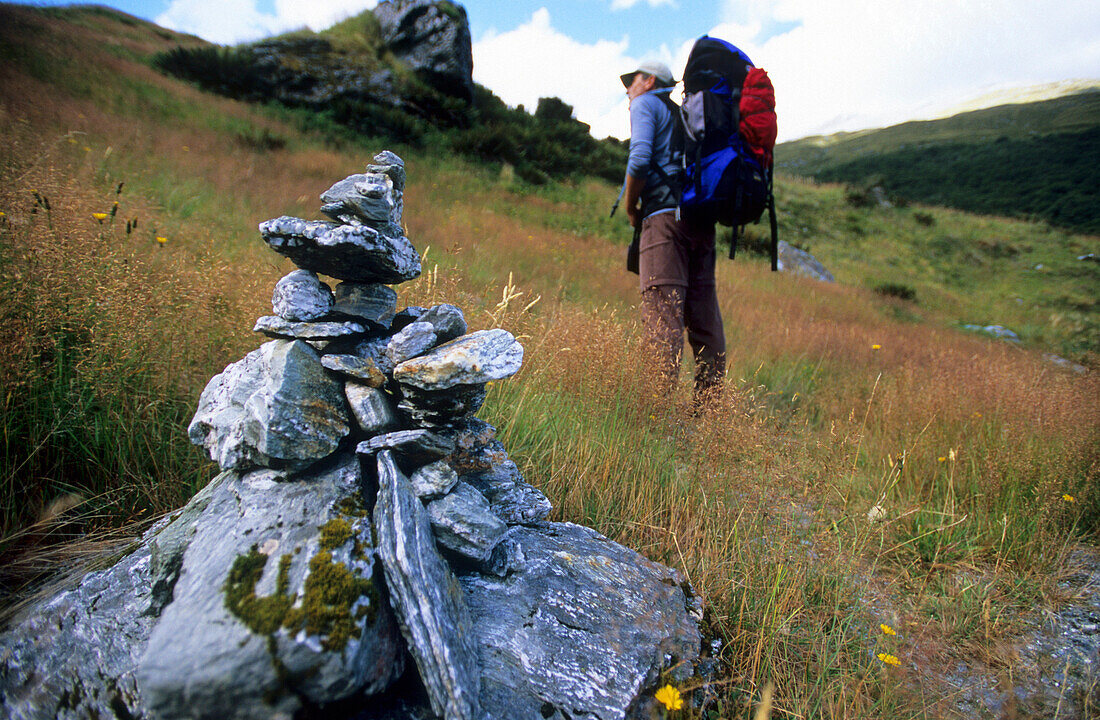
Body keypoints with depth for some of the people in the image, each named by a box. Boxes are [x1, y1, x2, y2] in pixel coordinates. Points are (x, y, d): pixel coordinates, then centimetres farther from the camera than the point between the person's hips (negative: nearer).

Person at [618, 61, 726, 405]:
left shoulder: (646, 104, 8)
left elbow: (640, 159, -10)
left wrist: (630, 207, 1)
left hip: (667, 214, -7)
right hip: (702, 221, 8)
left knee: (661, 310, -13)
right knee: (703, 315, 5)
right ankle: (710, 404, 8)